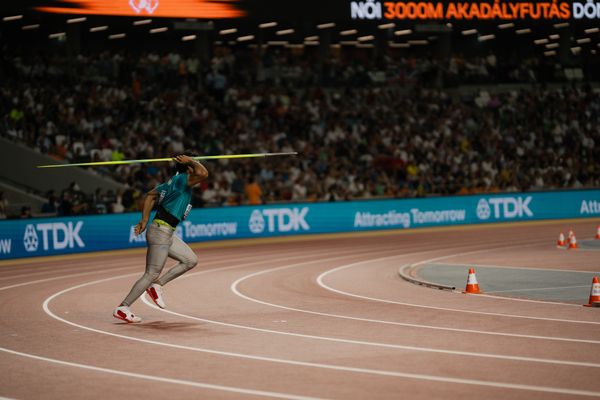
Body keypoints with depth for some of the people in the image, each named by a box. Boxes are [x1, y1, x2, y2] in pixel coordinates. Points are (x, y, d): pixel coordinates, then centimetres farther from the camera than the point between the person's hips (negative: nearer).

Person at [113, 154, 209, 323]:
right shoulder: (181, 180, -14)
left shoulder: (171, 183, 13)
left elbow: (151, 195, 21)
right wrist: (190, 161, -12)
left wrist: (144, 220, 18)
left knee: (191, 260, 13)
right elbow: (203, 173, -30)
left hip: (167, 233, 10)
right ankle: (122, 308, 0)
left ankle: (156, 285, 15)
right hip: (160, 232, -10)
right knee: (151, 274, -5)